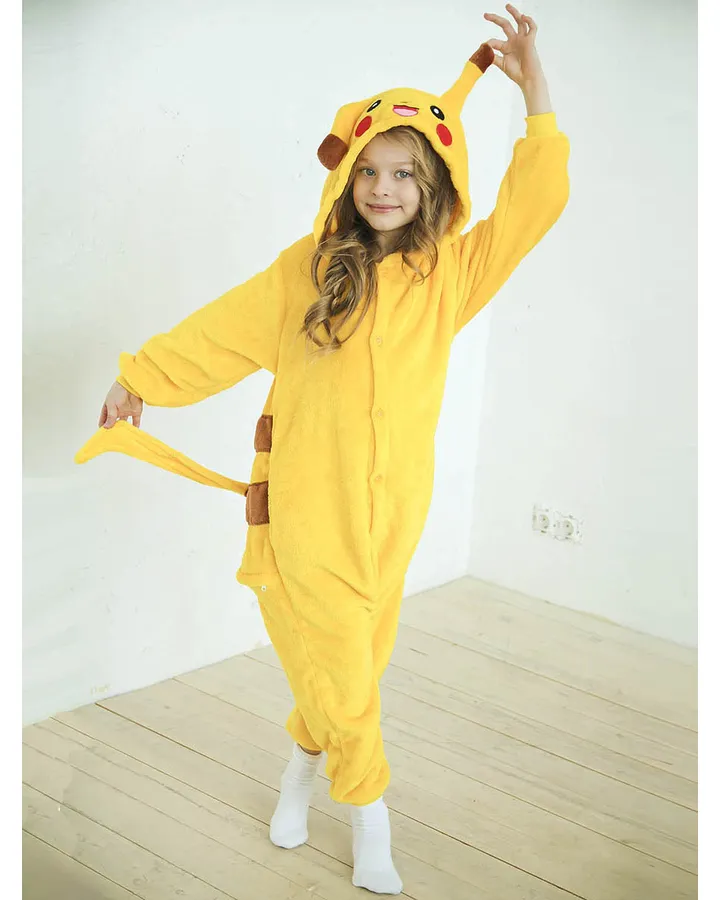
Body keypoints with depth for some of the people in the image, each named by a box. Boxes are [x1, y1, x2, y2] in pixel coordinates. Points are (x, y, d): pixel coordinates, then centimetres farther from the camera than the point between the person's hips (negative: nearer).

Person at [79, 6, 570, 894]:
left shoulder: (452, 272, 1)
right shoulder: (308, 267, -3)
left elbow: (533, 204, -3)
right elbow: (221, 332, 5)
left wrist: (535, 94, -8)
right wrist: (139, 379, 9)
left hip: (393, 503, 2)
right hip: (308, 503, -2)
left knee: (356, 659, 13)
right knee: (336, 663, 2)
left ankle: (303, 762, 41)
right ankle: (371, 820, 23)